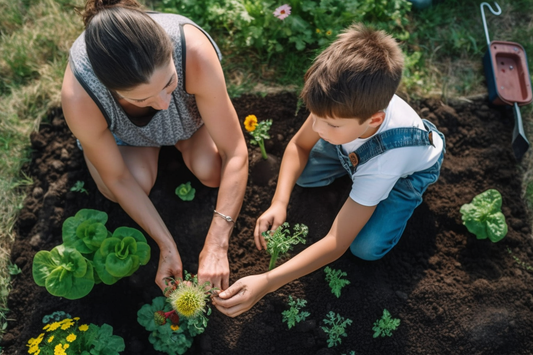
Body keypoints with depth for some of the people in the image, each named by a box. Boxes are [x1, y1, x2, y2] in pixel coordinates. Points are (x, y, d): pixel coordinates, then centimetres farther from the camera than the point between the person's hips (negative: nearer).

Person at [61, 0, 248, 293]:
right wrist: (166, 246, -24)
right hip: (120, 124, 0)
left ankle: (177, 137, 14)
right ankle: (153, 144, 11)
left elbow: (235, 153, -37)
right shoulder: (79, 100, -41)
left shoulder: (194, 52, -44)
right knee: (137, 181, -23)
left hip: (187, 106, 1)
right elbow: (117, 179, -25)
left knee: (211, 171, -19)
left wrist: (216, 244, -42)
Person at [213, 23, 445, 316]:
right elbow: (298, 146, -17)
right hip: (357, 146, 4)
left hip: (412, 168, -4)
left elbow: (336, 242, -40)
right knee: (302, 173, -12)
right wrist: (279, 203, -33)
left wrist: (266, 282, -48)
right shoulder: (346, 104, -36)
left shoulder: (384, 160, -46)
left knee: (366, 247, -16)